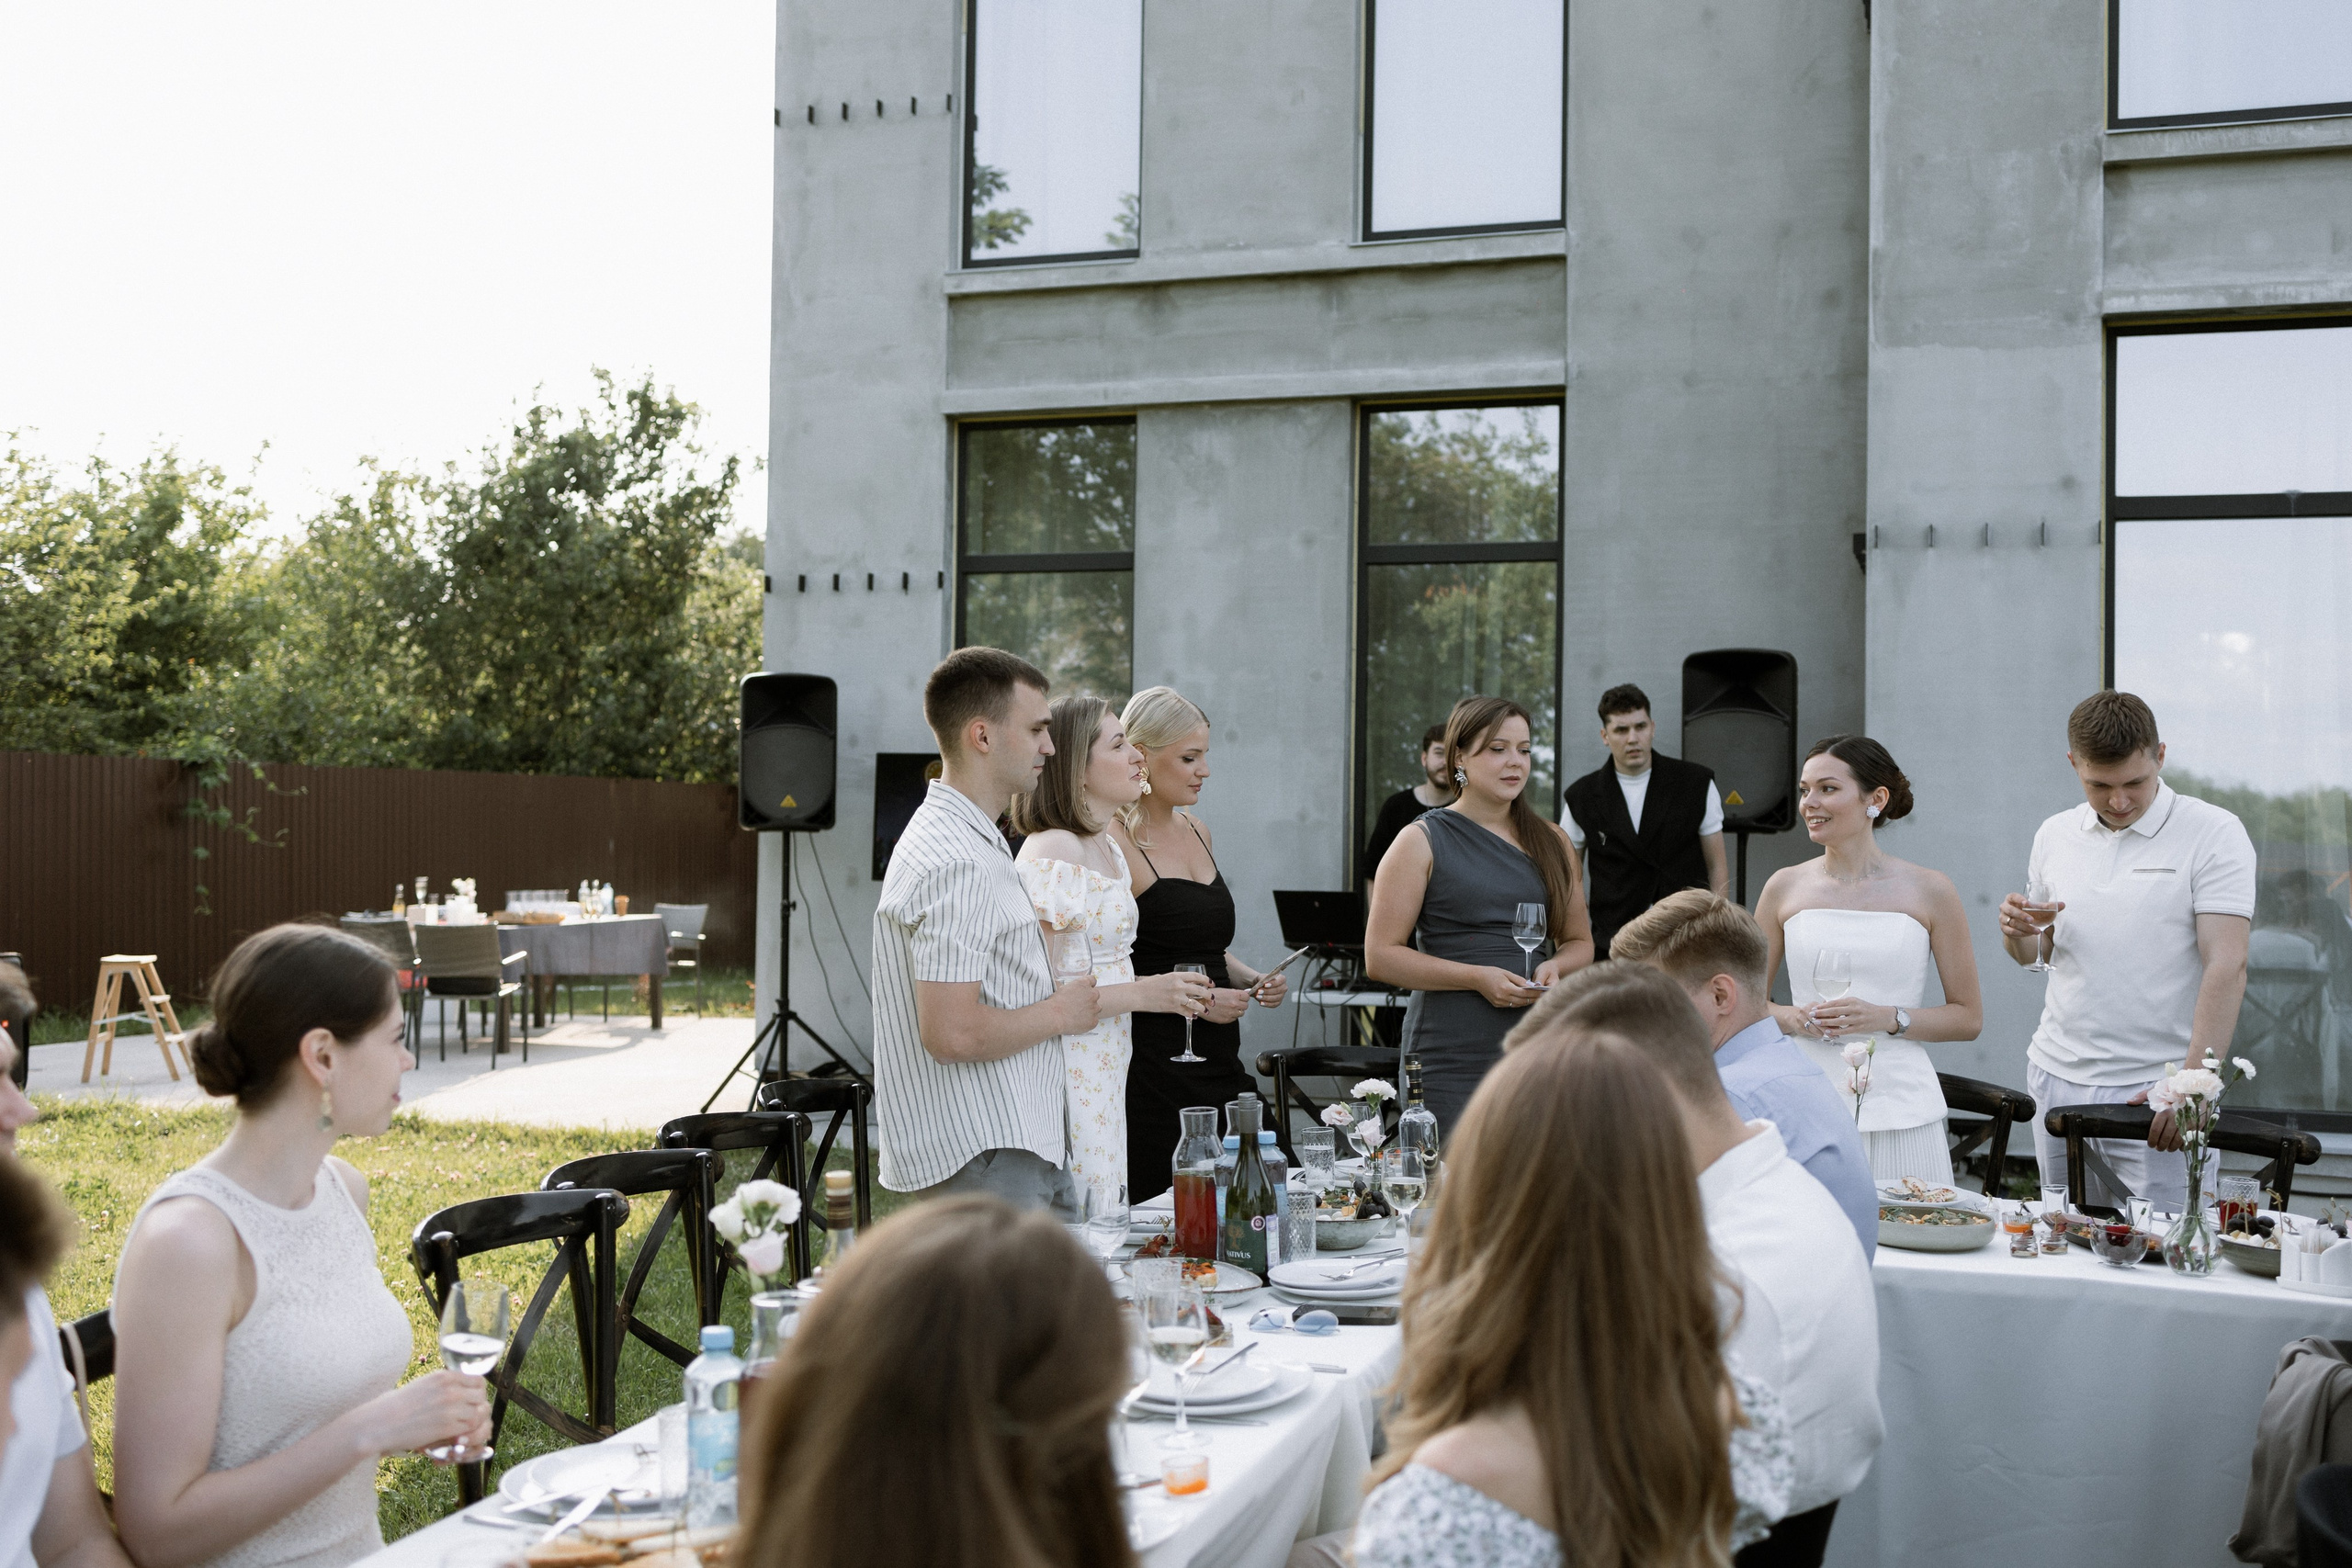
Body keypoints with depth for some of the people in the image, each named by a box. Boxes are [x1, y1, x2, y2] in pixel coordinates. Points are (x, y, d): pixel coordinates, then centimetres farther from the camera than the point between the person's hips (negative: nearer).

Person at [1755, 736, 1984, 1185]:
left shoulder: (1930, 891, 2)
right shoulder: (1786, 887, 6)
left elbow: (1969, 1017, 5)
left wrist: (1888, 1018, -10)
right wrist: (1793, 1019, -7)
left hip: (1900, 1112, -1)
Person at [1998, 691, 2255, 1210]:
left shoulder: (2214, 834, -7)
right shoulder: (2055, 835, 9)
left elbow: (2227, 968, -14)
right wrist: (2017, 931, -4)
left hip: (2155, 1088, -5)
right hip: (2057, 1077, 5)